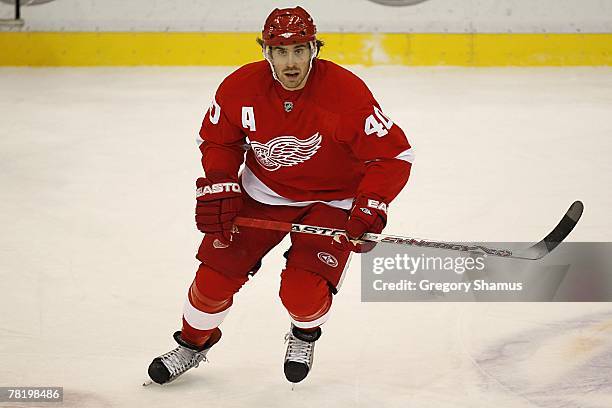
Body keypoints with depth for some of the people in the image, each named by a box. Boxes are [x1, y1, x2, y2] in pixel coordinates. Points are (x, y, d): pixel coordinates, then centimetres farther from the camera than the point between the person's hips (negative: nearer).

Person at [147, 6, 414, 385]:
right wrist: (218, 189, -12)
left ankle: (305, 335, 21)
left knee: (302, 293, -17)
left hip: (331, 200, -3)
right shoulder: (239, 89, -17)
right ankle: (194, 342, 30)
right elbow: (219, 141, 3)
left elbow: (393, 154, -21)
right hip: (263, 193, 3)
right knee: (215, 275, -1)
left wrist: (370, 207, -31)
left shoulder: (347, 92, -27)